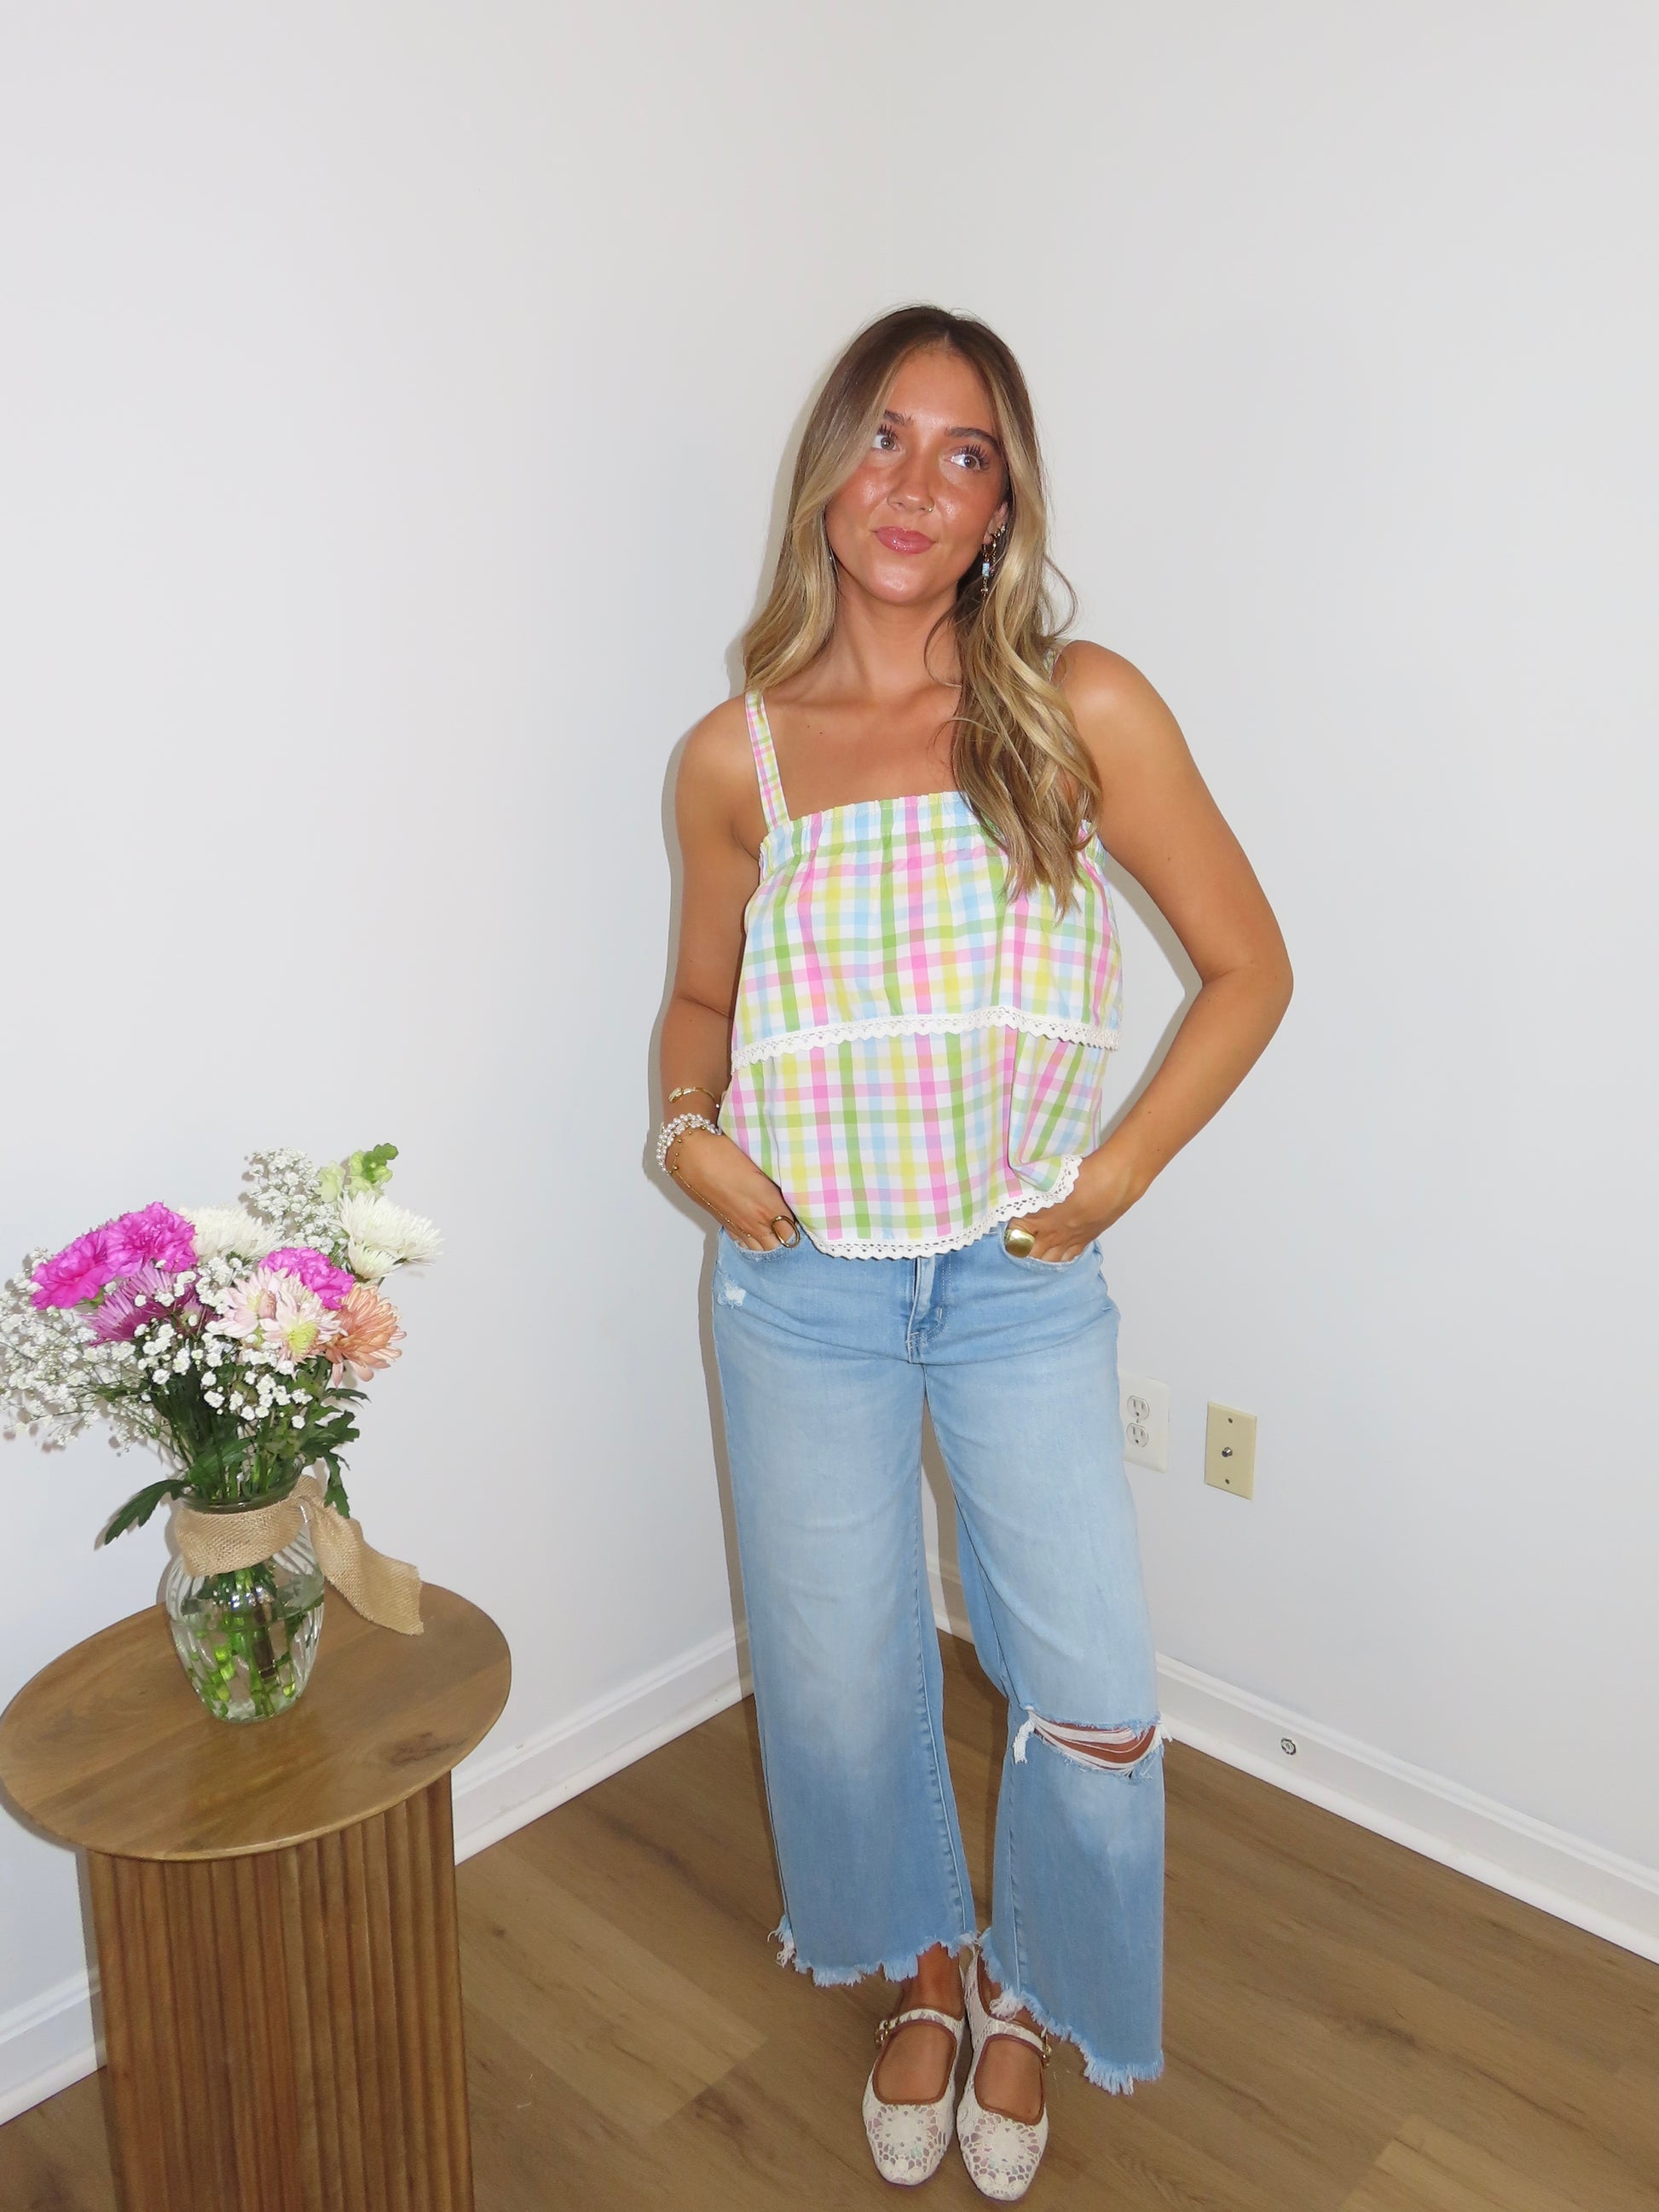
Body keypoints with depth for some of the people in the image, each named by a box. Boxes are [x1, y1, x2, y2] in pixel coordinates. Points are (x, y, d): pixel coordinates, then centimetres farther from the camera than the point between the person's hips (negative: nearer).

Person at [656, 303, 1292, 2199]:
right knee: (840, 1682, 15)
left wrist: (1118, 1172, -8)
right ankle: (923, 1965, 46)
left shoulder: (1083, 713, -8)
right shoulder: (736, 756, -3)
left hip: (1022, 1281, -1)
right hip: (802, 1284, 1)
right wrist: (689, 1123, -7)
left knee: (1093, 1707, 5)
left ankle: (1029, 1992, 39)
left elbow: (1247, 968, -2)